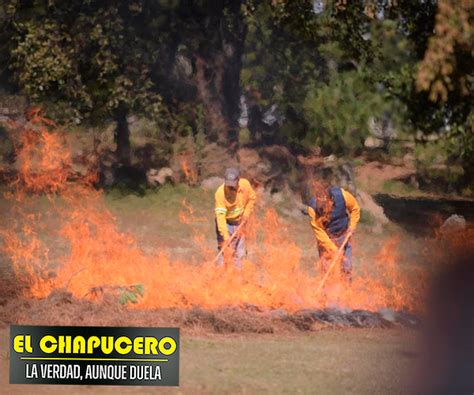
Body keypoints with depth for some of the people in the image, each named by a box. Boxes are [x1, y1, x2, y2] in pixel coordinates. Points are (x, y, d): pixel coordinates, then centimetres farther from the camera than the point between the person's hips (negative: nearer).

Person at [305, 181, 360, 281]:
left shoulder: (341, 195, -26)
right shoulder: (312, 208, -30)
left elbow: (355, 208, -5)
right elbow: (318, 230, -22)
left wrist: (352, 225, -14)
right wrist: (332, 248, -23)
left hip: (343, 235, 2)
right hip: (326, 237, -2)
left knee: (347, 268, 9)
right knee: (327, 269, -1)